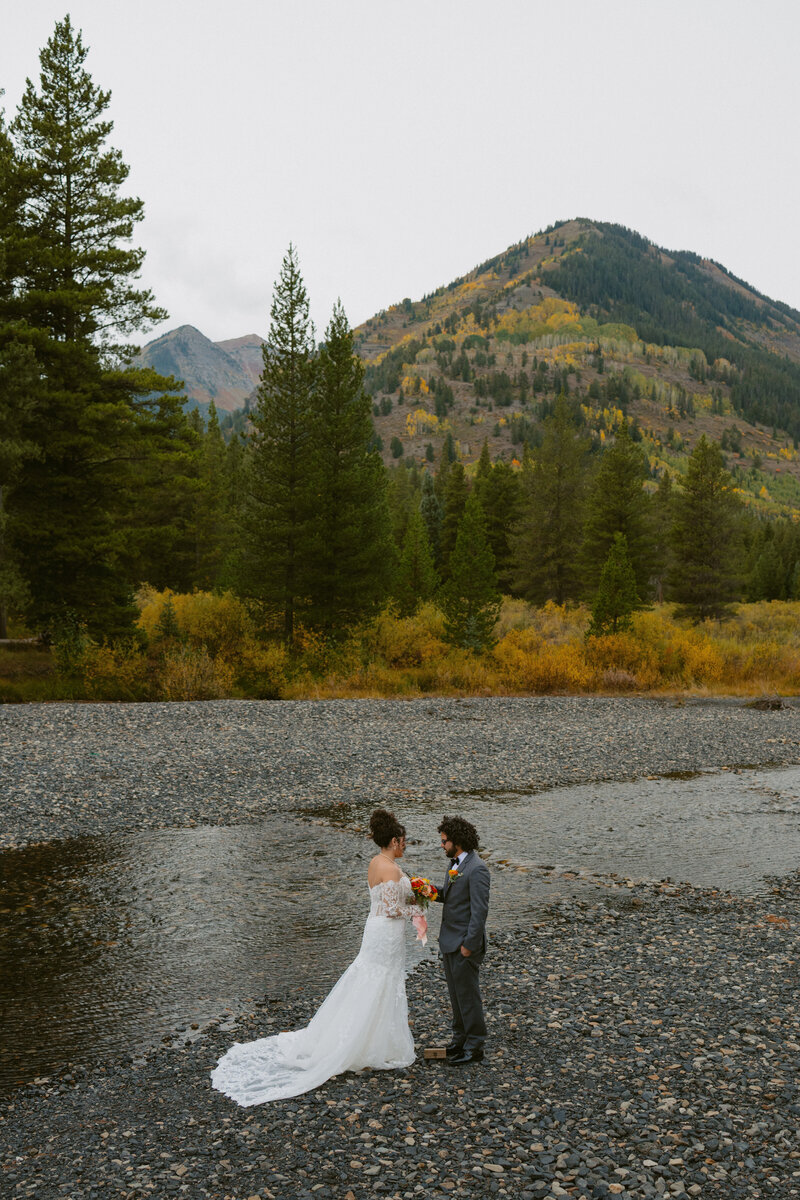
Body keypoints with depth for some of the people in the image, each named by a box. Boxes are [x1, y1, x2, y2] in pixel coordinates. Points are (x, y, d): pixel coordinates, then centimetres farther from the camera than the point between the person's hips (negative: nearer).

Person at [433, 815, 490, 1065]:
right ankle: (460, 1040, 32)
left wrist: (469, 944, -21)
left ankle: (474, 1047, 15)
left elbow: (479, 909, -22)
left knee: (468, 995, 3)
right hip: (449, 941, 9)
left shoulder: (477, 869, -21)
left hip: (465, 943, -9)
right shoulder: (455, 864, 8)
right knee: (456, 994, 19)